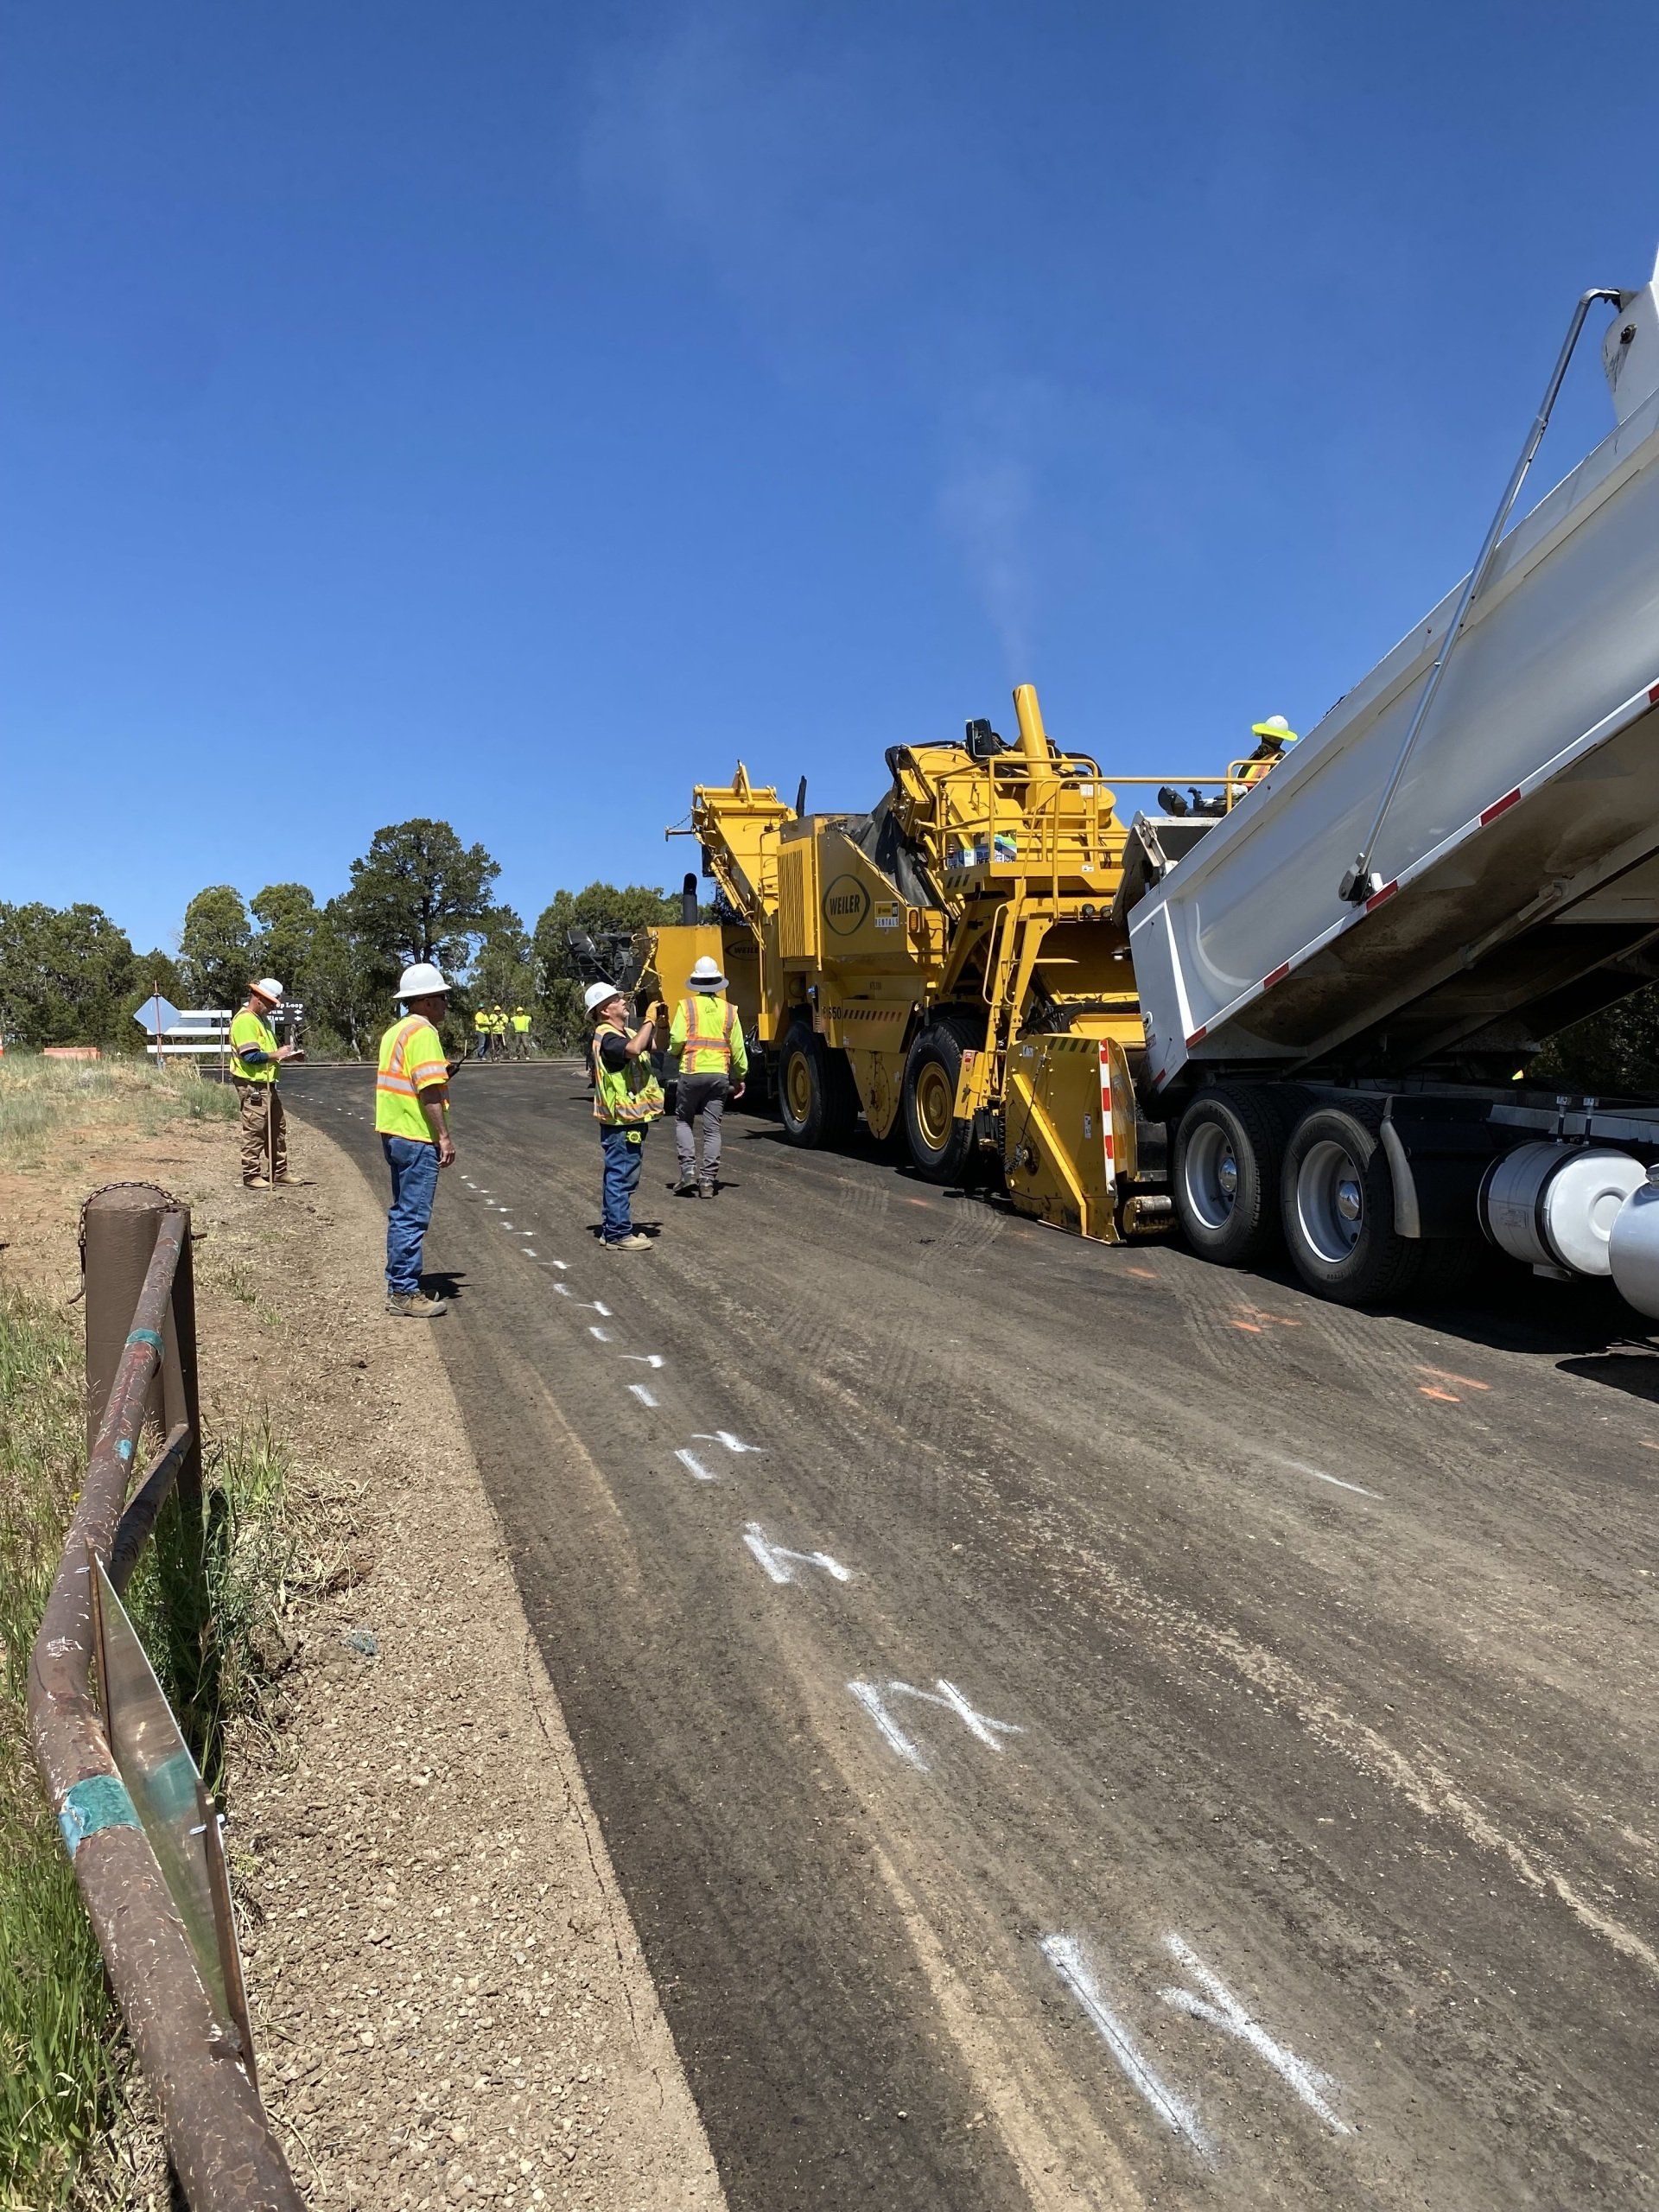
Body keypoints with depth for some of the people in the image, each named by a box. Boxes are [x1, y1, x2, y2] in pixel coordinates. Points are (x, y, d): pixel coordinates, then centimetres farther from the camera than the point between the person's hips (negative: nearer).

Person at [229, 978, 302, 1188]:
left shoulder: (263, 1020, 18)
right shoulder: (245, 1021, -15)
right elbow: (250, 1056, -24)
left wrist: (288, 1054, 9)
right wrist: (277, 1055, -15)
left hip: (267, 1085, 11)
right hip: (252, 1086, -10)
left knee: (278, 1128, 16)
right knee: (255, 1132, -4)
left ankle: (279, 1172, 25)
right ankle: (251, 1177, 4)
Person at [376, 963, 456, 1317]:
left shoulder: (395, 1031, 16)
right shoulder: (423, 1033, -15)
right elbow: (429, 1090, -21)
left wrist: (442, 1071, 17)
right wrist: (444, 1136, -18)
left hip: (395, 1134, 10)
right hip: (417, 1139, -10)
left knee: (402, 1213, 17)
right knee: (412, 1217, -5)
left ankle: (398, 1285, 24)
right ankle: (405, 1294, 0)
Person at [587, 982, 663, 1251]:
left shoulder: (624, 1034, 16)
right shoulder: (606, 1037, -17)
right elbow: (634, 1049, -37)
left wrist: (656, 1022, 9)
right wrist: (648, 1020, -23)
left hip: (630, 1118, 11)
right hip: (622, 1120, -11)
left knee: (619, 1175, 16)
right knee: (622, 1175, -6)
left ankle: (614, 1228, 25)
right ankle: (618, 1234, -1)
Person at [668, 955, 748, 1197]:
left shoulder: (687, 1005, -1)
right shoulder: (729, 1010, 7)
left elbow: (677, 1039, -9)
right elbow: (738, 1048, 6)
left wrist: (674, 1051, 14)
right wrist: (741, 1077, 15)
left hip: (692, 1073, -2)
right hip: (720, 1075, 2)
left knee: (683, 1121, 14)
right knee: (712, 1128, 6)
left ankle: (688, 1171, 1)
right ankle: (708, 1181, 4)